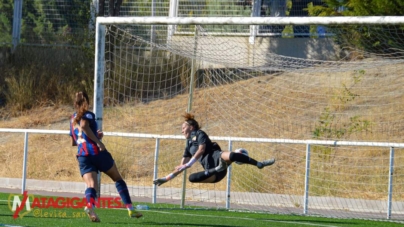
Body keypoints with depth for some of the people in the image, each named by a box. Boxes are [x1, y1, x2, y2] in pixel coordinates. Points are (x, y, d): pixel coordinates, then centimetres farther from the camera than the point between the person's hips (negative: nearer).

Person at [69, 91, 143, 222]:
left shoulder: (73, 119, 21)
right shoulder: (88, 115, 1)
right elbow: (84, 125, -22)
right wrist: (98, 141, -18)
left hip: (82, 156, 4)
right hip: (97, 152, -4)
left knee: (91, 185, -11)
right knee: (118, 179, 13)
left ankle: (90, 205, -45)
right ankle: (130, 209, 8)